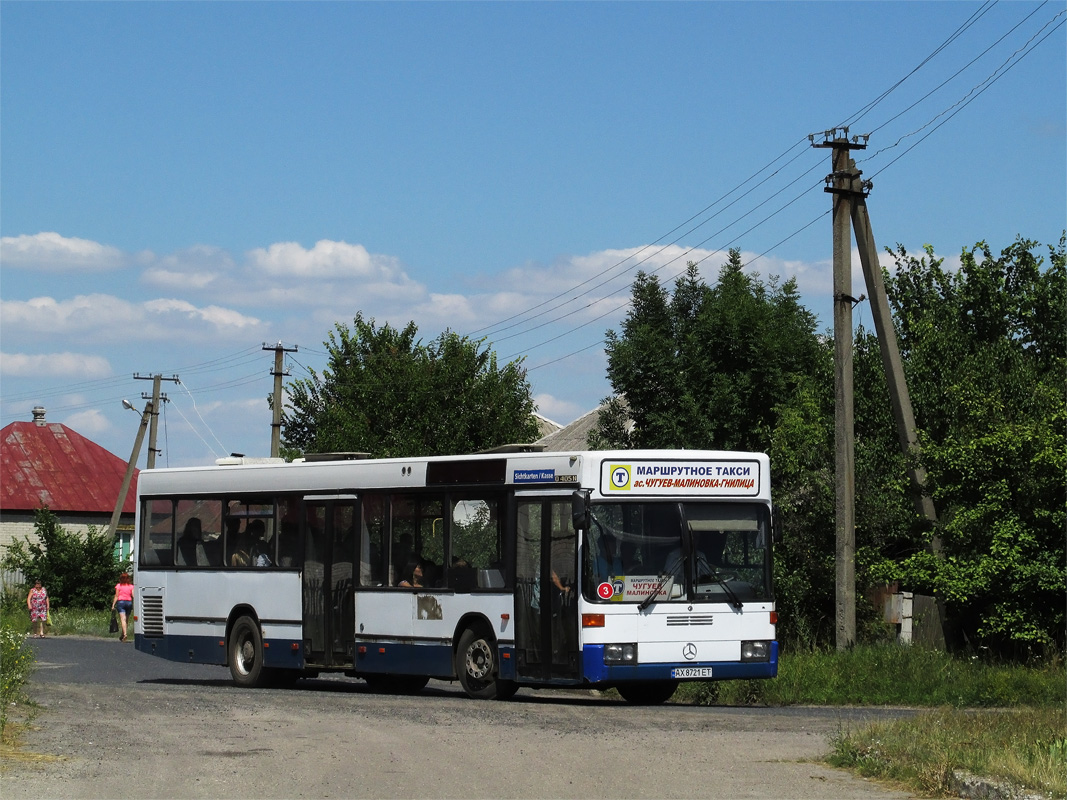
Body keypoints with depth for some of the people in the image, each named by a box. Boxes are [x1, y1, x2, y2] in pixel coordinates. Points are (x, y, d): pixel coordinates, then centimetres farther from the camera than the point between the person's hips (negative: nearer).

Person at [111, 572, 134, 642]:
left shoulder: (118, 586, 1)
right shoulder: (131, 586, 5)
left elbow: (116, 596, -2)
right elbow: (133, 596, -2)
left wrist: (113, 605, 0)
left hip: (121, 602, -2)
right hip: (129, 602, 2)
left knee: (122, 619, -10)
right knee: (126, 619, 11)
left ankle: (124, 634, -27)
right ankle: (122, 636, 19)